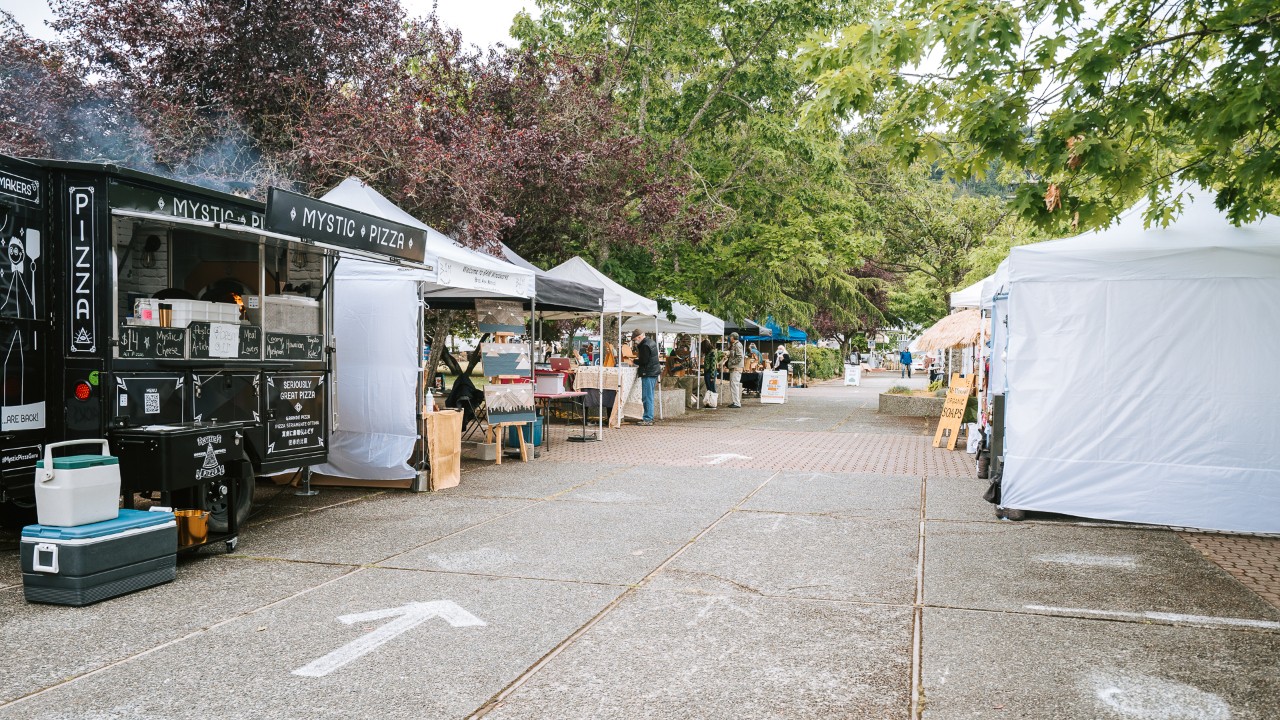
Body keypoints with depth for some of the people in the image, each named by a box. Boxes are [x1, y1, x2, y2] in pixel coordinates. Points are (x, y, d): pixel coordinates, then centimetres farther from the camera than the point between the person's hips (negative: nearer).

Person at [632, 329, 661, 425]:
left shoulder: (645, 346, -17)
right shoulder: (651, 342, 15)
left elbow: (643, 361, -18)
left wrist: (635, 361, -2)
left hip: (648, 374, -10)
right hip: (654, 372, 10)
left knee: (647, 397, -8)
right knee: (649, 396, 15)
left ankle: (648, 419, -7)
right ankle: (649, 417, 21)